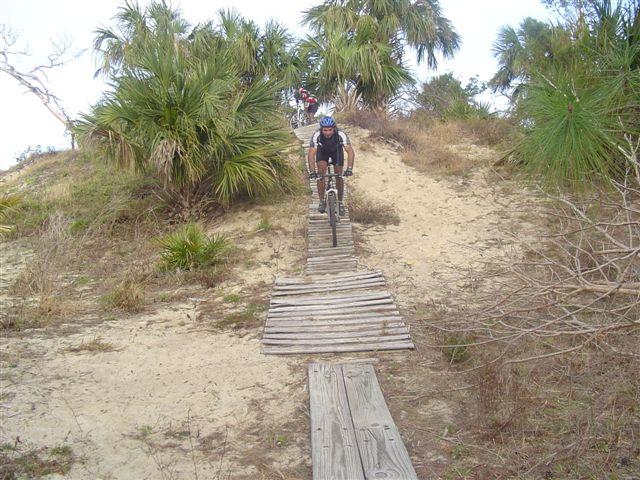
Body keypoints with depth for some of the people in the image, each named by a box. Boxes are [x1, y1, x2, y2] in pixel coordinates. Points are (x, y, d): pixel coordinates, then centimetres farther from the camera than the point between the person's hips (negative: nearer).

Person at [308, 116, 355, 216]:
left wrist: (349, 168, -55)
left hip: (337, 150, 0)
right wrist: (312, 171, -53)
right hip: (322, 150, 0)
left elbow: (350, 151, -41)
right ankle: (322, 201, -3)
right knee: (320, 174, -17)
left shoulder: (341, 135, -37)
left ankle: (340, 202, 9)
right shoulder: (316, 135, -36)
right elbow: (311, 153, -40)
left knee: (339, 176, -7)